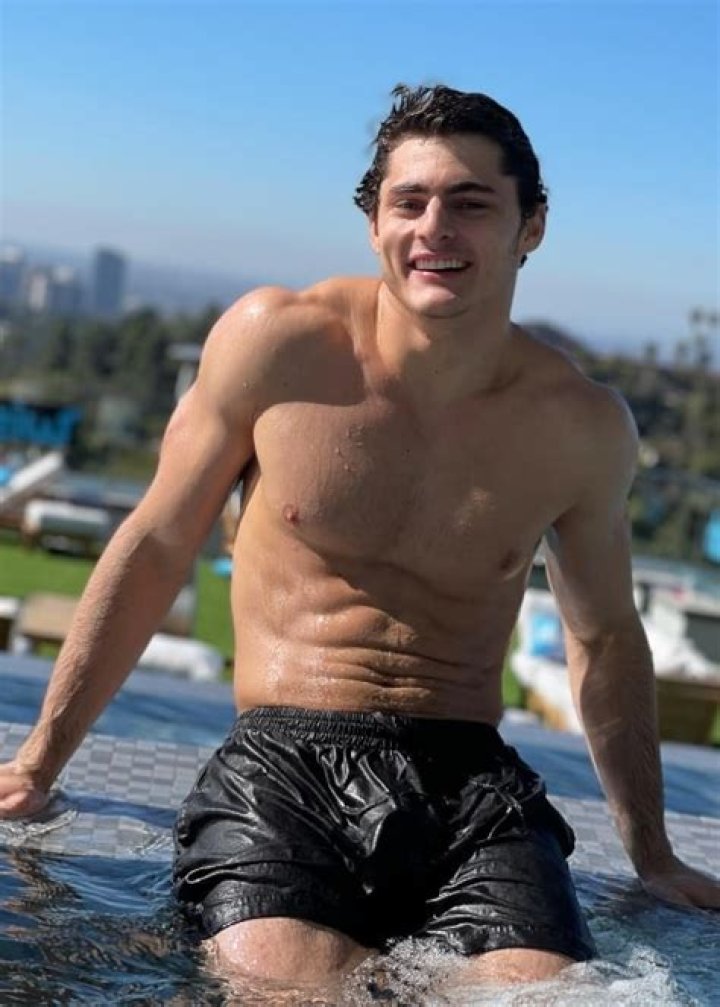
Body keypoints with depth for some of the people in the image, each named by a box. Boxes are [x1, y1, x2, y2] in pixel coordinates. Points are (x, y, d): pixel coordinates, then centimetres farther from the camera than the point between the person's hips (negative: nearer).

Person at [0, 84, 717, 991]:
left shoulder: (582, 427, 5)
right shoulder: (278, 340, -1)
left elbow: (603, 633, 21)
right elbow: (156, 547, 8)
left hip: (477, 788, 2)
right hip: (281, 769, -2)